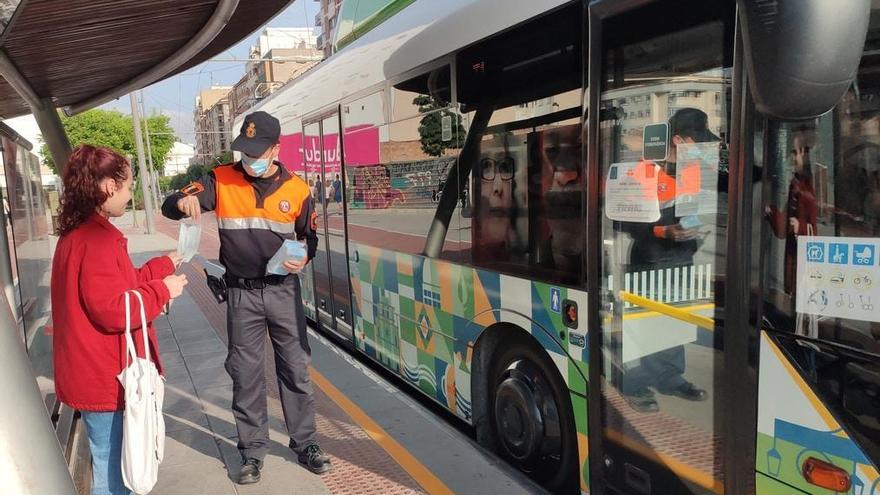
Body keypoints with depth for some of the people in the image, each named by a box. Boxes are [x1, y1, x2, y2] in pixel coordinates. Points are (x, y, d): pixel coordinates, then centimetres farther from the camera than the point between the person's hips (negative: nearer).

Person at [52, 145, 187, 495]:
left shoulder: (79, 232, 10)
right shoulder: (97, 238, -23)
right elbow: (113, 310, -27)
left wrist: (163, 265, 17)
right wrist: (162, 290, -15)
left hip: (94, 374, 10)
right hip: (104, 379, -10)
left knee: (110, 465, 25)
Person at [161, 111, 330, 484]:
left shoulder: (297, 189, -2)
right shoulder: (222, 180, -3)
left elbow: (309, 238, 9)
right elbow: (169, 208, -5)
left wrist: (303, 259, -13)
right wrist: (183, 201, -29)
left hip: (283, 289, 0)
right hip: (242, 293, 0)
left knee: (296, 369, 9)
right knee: (246, 374, 9)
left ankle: (304, 443, 26)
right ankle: (253, 450, 25)